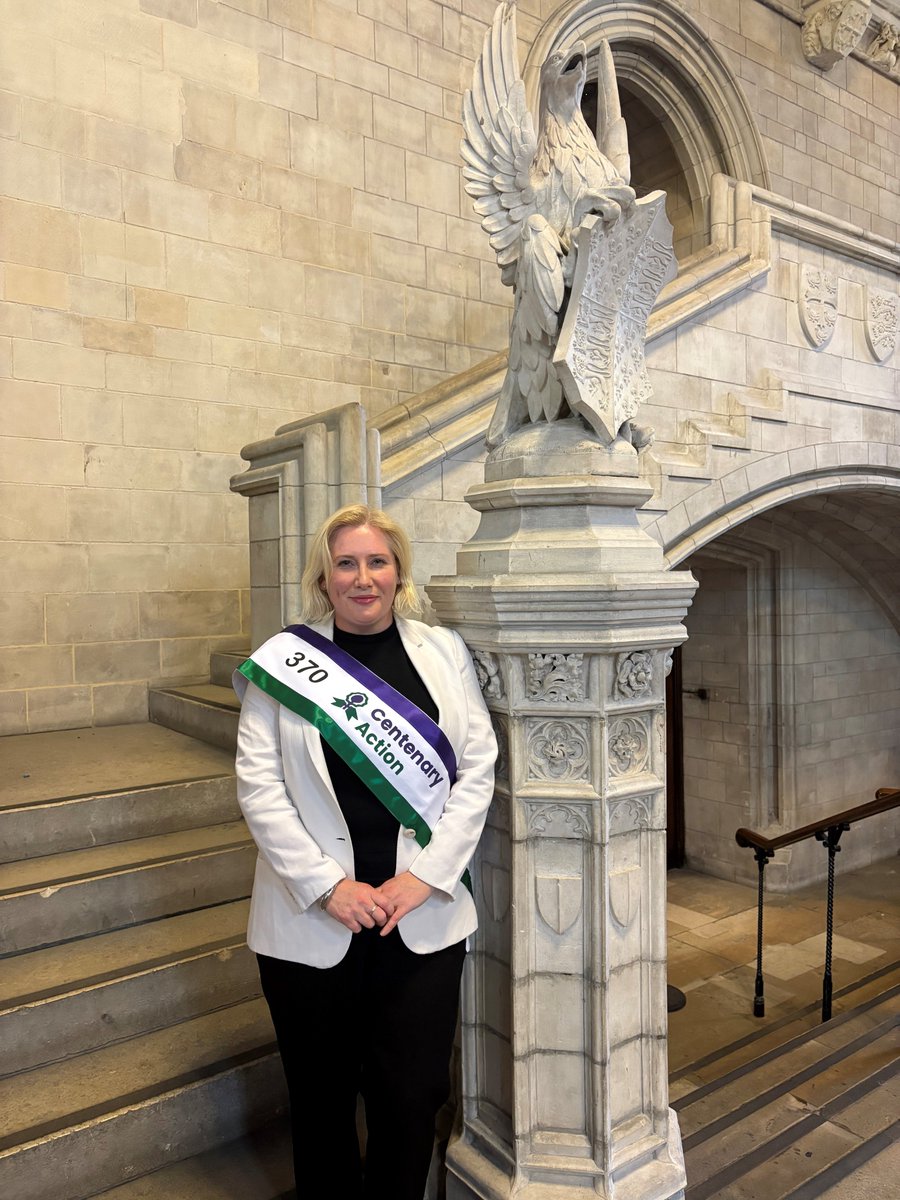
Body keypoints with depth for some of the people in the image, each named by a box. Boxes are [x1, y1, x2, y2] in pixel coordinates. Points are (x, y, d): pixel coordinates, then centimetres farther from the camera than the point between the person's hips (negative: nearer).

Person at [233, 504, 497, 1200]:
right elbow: (258, 785, -5)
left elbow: (478, 767, 0)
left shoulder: (444, 652, 2)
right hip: (312, 920, -1)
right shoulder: (283, 659, -2)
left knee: (412, 1097, 10)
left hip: (424, 917, 1)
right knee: (322, 1097, 15)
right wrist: (326, 886, -12)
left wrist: (425, 875, -8)